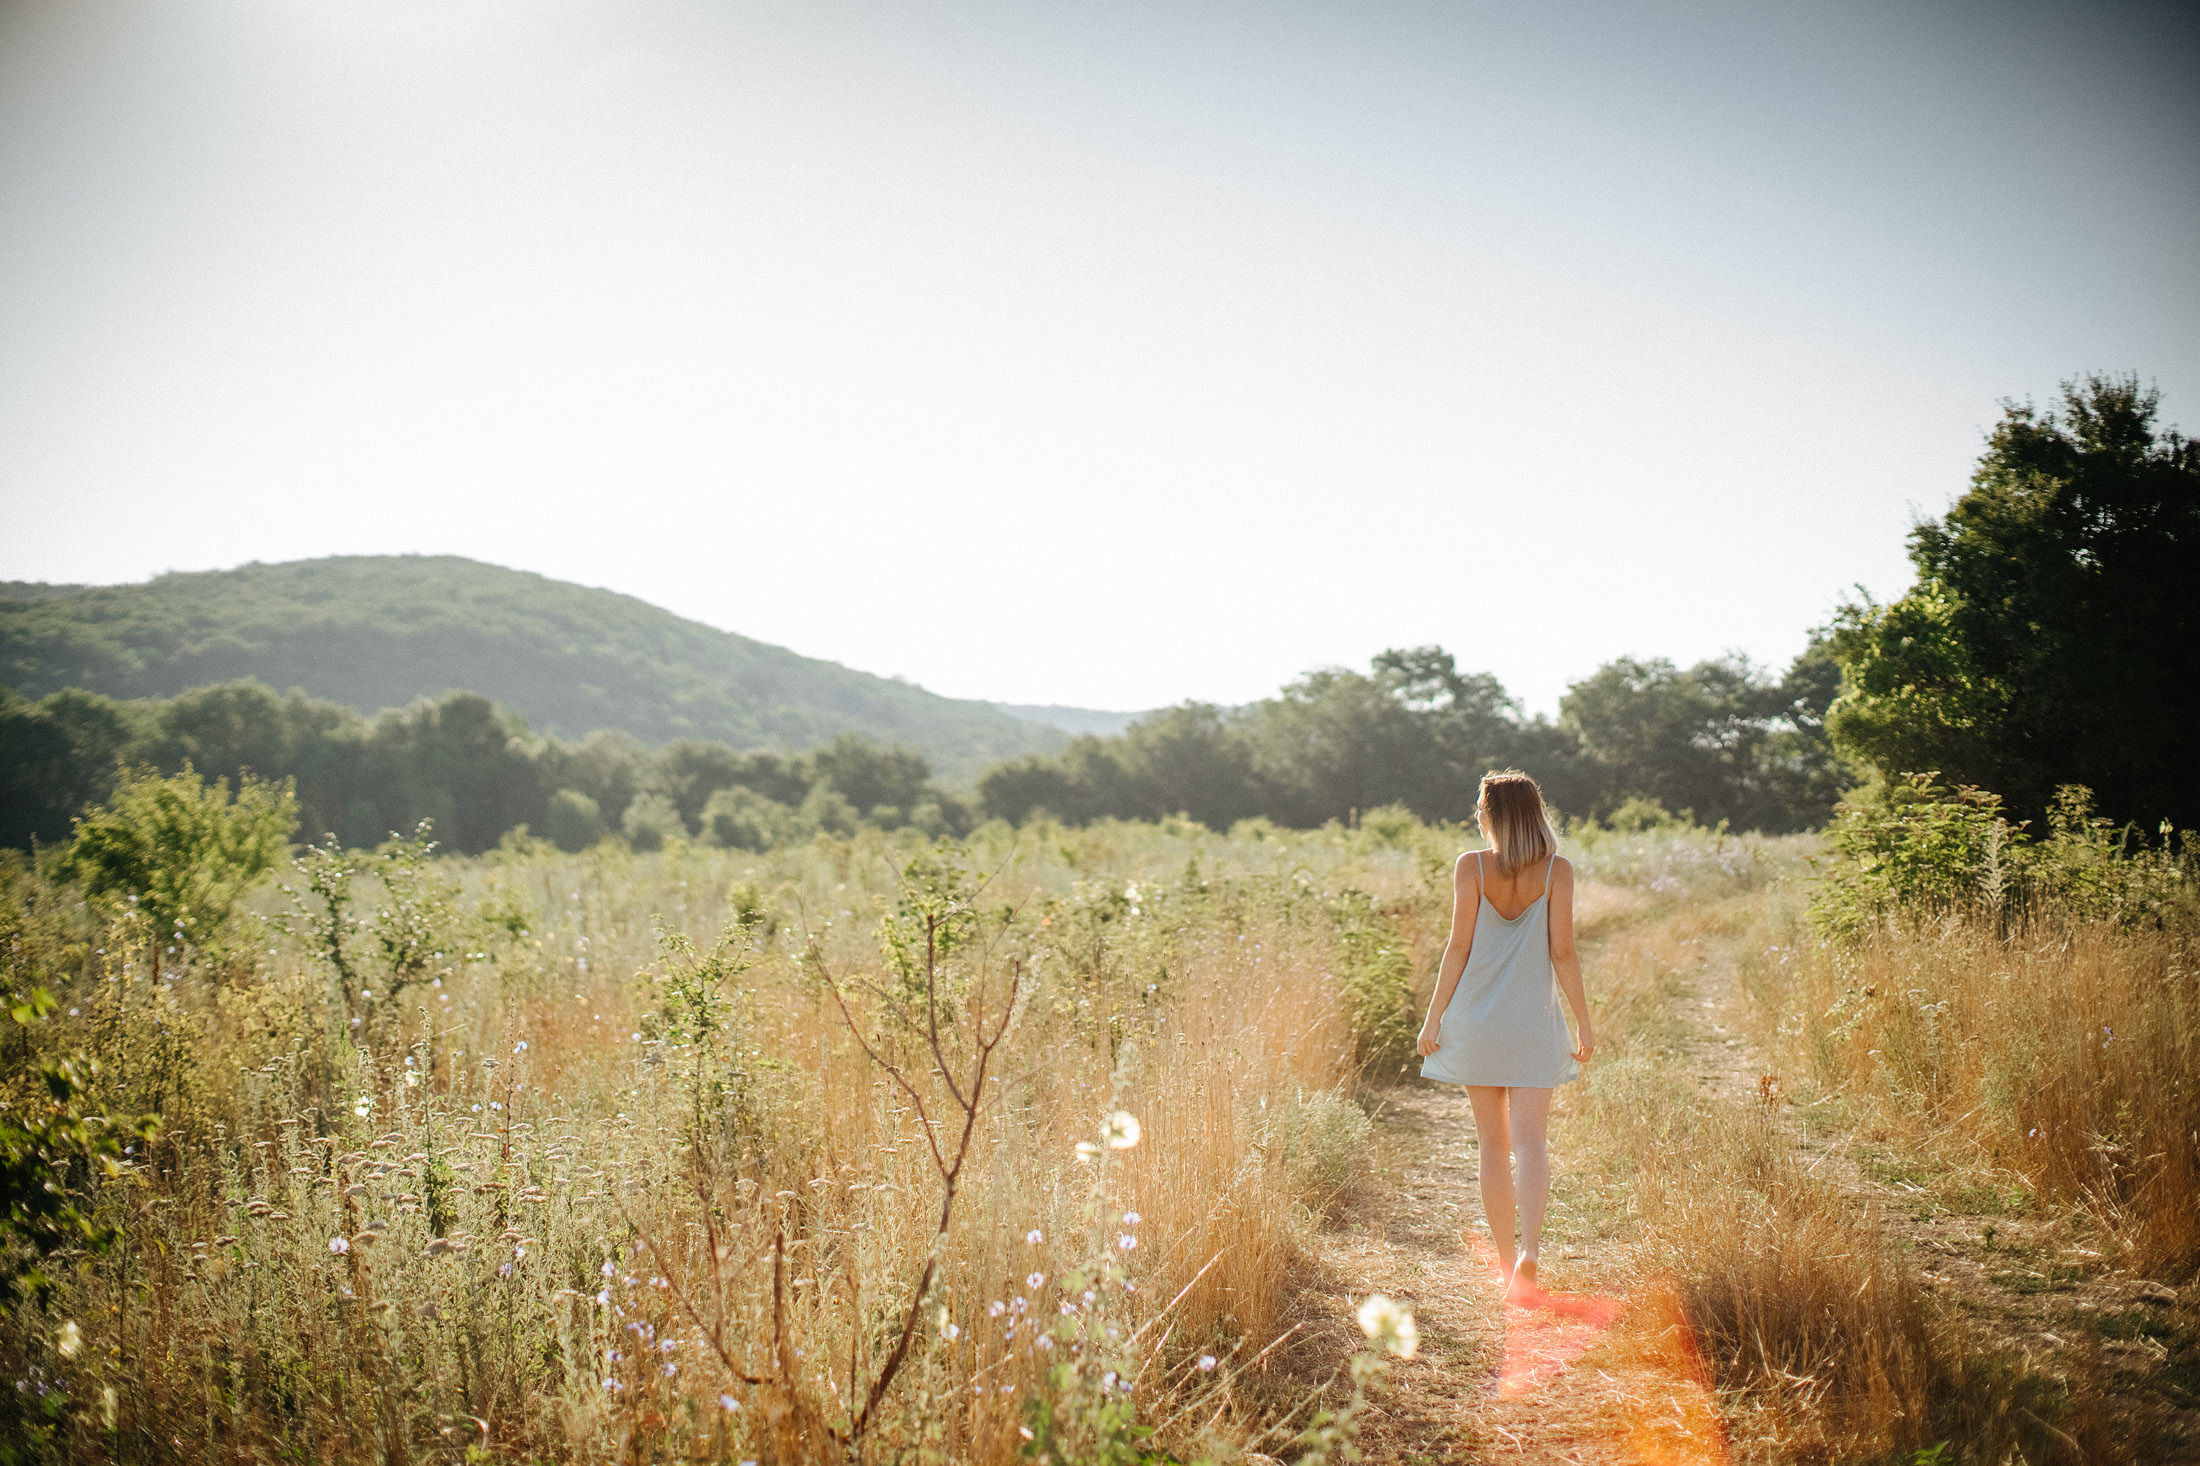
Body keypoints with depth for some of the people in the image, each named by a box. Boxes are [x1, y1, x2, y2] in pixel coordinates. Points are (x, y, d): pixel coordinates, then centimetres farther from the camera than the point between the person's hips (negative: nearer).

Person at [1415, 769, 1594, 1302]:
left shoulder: (1471, 867, -4)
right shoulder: (1556, 871, -2)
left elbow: (1459, 947, -6)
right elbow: (1563, 952, -4)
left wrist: (1433, 1018, 0)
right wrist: (1584, 1022, 4)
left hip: (1476, 1019, 0)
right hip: (1534, 1021, 0)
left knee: (1493, 1144, 12)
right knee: (1530, 1143, -2)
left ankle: (1507, 1259, 19)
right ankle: (1529, 1251, -23)